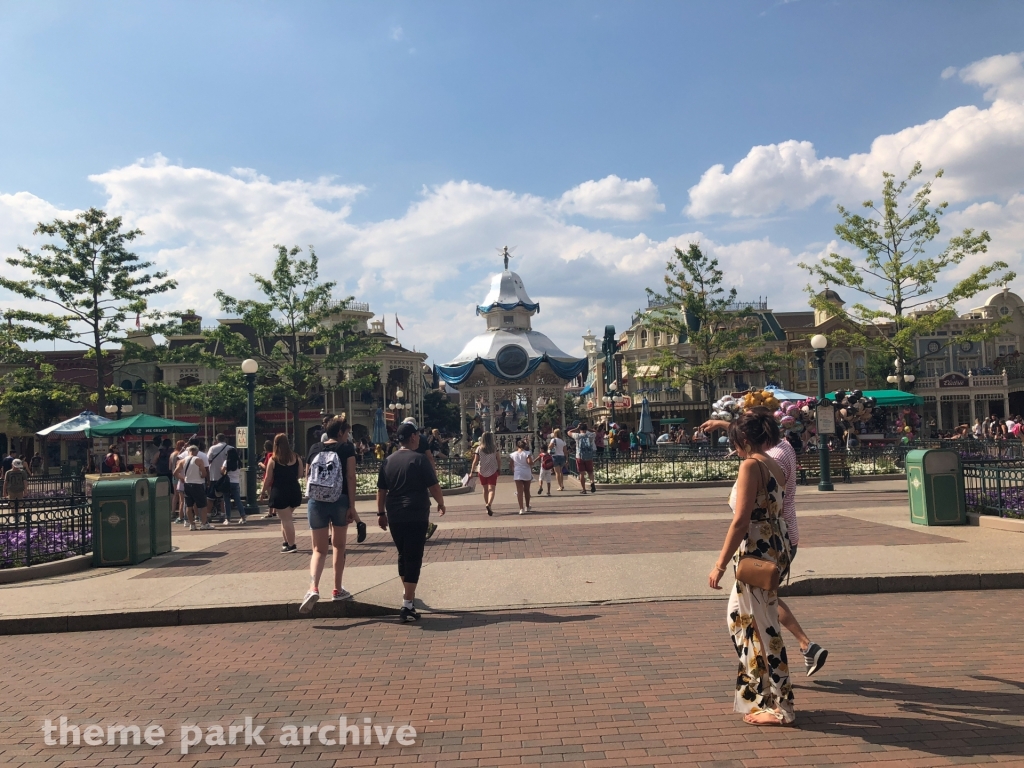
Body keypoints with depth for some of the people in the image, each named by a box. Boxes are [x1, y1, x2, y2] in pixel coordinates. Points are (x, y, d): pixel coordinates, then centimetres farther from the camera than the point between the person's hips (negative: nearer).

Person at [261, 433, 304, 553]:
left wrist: (264, 491, 10)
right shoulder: (296, 457, 3)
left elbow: (268, 479, -5)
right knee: (286, 518, 20)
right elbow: (300, 475, 11)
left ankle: (291, 545, 3)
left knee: (286, 519, 1)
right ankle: (288, 542, 22)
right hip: (294, 491, 5)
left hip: (279, 492, -4)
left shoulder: (273, 460, -8)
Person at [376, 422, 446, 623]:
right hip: (416, 516, -5)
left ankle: (409, 595, 33)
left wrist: (381, 512, 18)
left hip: (394, 516, 5)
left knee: (403, 555, 19)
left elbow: (381, 490, 9)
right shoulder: (419, 459, -8)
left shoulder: (388, 461, 7)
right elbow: (434, 486, -7)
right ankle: (407, 605, -7)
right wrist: (441, 503, 9)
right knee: (413, 557, -3)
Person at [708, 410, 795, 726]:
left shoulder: (751, 465, -16)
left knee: (762, 628, 2)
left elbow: (741, 520, -20)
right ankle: (759, 693, 35)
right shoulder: (774, 466, 10)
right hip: (775, 549, 10)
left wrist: (720, 564, -16)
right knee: (740, 615, 22)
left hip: (758, 553, -10)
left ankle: (779, 707, 15)